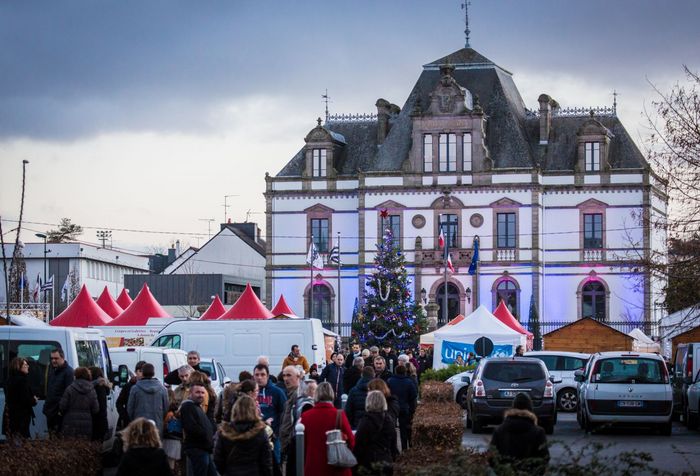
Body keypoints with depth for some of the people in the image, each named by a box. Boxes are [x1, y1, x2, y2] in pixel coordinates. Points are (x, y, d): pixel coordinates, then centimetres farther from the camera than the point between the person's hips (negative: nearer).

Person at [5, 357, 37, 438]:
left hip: (11, 413, 9)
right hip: (21, 414, -9)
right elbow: (25, 399, -20)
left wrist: (32, 398, 9)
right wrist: (34, 401, 1)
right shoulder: (22, 379, -15)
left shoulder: (11, 379, 12)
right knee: (23, 438, -6)